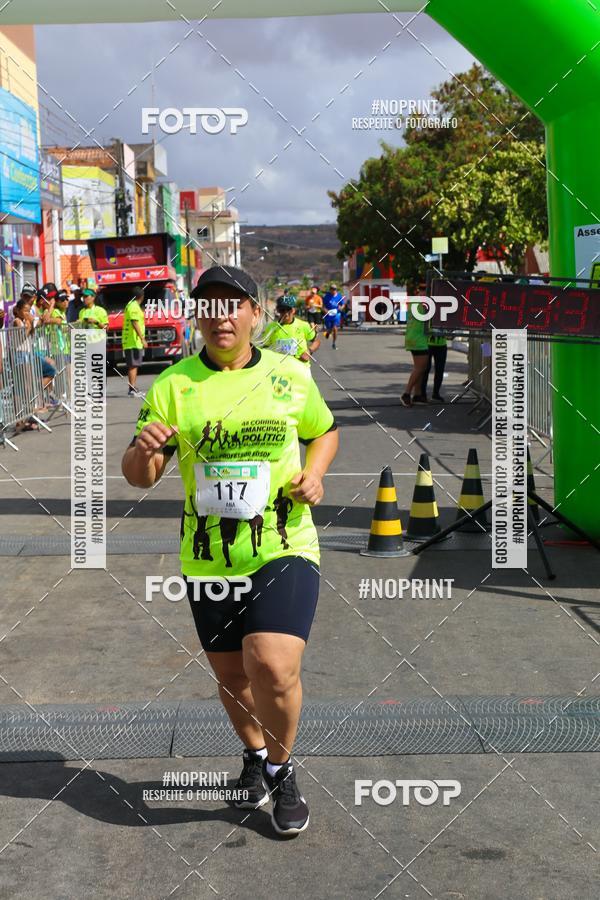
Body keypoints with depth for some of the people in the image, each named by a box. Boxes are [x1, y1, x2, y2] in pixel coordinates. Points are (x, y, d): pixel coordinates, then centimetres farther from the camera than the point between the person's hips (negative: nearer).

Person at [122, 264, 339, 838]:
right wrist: (143, 450, -24)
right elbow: (139, 477, 0)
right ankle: (254, 753, 47)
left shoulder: (291, 376, 0)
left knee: (272, 667, -19)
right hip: (208, 559, 2)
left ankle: (280, 767, 10)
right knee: (231, 674, 15)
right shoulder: (173, 386, -2)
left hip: (285, 550, -2)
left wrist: (314, 472, -2)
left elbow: (324, 431, 18)